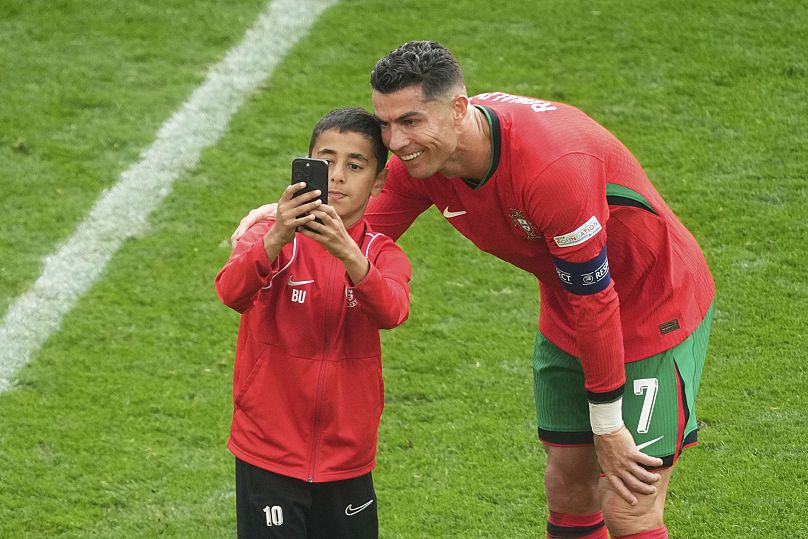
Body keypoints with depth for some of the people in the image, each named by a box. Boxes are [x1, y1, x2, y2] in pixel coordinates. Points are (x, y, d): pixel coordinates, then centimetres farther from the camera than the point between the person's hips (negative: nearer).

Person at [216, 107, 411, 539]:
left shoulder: (383, 255, 1)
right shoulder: (269, 237, -5)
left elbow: (391, 311, -21)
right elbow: (231, 292, -25)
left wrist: (348, 254, -39)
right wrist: (276, 239, -43)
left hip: (347, 462, 3)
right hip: (268, 456, -2)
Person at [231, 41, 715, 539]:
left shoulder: (554, 166, -36)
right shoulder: (421, 155, -15)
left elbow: (594, 298, -28)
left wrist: (608, 429, -20)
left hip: (657, 307, -7)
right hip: (568, 320, 7)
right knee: (567, 488, 11)